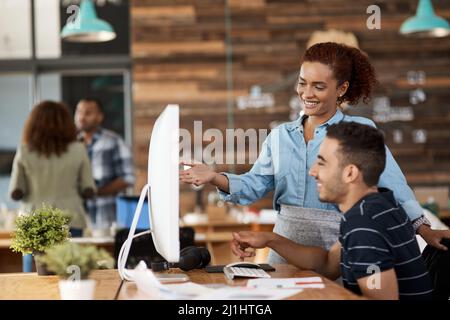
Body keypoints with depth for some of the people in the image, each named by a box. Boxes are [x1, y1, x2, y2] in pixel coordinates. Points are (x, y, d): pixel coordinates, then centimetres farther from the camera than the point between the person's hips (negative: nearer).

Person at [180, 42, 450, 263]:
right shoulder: (281, 135, 12)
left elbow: (392, 185, -10)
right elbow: (255, 185, 6)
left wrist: (425, 230, -18)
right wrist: (215, 178, -11)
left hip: (336, 245, -4)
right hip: (286, 244, 4)